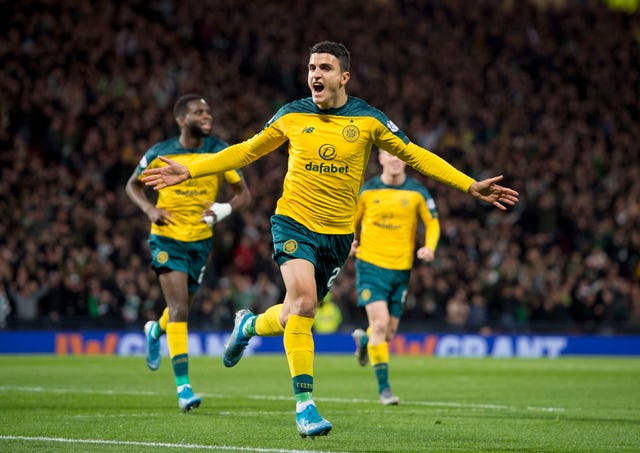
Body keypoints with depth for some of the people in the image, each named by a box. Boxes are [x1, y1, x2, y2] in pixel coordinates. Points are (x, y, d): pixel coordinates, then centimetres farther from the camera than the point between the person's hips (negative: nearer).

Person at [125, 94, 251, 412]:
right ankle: (183, 384, -14)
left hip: (201, 239, 3)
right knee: (179, 308, -15)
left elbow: (244, 193, 0)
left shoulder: (220, 152, -3)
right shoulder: (160, 153, -6)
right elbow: (133, 185, 8)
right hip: (168, 237, -3)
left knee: (182, 309, 16)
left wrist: (224, 209, -21)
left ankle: (155, 332, 53)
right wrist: (150, 209, -12)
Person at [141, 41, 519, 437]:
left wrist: (471, 186, -4)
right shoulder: (291, 115, -1)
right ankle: (305, 403, -16)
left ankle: (250, 325, 44)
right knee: (303, 303, -22)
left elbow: (416, 156, 3)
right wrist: (190, 171, 6)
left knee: (295, 316, 7)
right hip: (295, 222, -2)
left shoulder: (368, 120, -3)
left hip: (338, 233, 2)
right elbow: (247, 151, 12)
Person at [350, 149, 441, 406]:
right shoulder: (366, 191, 0)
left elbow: (432, 223, 9)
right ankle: (383, 387, -10)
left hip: (401, 269, 2)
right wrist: (351, 242, -3)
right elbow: (351, 220, 14)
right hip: (371, 265, -2)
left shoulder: (417, 193, 1)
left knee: (388, 333, 8)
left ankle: (364, 341, 45)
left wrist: (429, 248, -9)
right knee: (380, 323, -17)